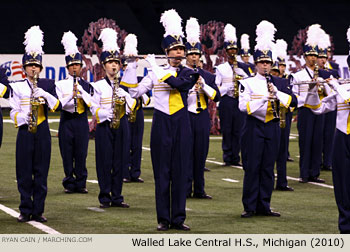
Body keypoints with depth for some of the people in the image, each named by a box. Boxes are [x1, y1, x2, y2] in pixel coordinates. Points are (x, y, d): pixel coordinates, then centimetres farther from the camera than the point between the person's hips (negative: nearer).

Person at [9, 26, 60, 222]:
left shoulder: (48, 85, 6)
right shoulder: (17, 87, 5)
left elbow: (58, 106, -5)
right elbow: (13, 113, 3)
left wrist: (45, 95, -19)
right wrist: (23, 117, -16)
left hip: (42, 133, 1)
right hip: (25, 133, -1)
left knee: (41, 172, 2)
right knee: (24, 173, 0)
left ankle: (38, 211, 7)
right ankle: (25, 211, 7)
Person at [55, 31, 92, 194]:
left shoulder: (85, 85, 7)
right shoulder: (61, 84, 3)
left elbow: (90, 102, -6)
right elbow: (60, 104, -9)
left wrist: (80, 90, -16)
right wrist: (71, 95, -26)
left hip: (81, 121, 1)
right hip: (67, 121, -1)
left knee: (81, 154, 1)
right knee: (67, 154, 1)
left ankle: (80, 183, 8)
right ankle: (69, 184, 9)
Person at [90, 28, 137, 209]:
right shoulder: (98, 86, 2)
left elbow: (132, 107, 7)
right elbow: (94, 109, -3)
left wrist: (126, 98, -12)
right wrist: (106, 114, -19)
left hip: (121, 126, 3)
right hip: (104, 126, -3)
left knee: (120, 162, 3)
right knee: (105, 162, -2)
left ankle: (117, 197, 10)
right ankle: (105, 197, 4)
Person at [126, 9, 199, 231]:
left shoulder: (189, 73, 2)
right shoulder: (155, 72, 6)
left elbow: (175, 83, -18)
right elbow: (135, 92, 3)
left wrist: (154, 65, -14)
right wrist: (132, 68, -5)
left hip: (181, 124, 0)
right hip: (161, 124, 0)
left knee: (181, 171, 1)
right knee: (162, 172, 1)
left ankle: (178, 218, 7)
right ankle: (163, 219, 6)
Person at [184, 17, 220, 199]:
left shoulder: (207, 76, 11)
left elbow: (216, 97, 3)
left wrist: (204, 85, -12)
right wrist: (188, 87, -19)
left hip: (202, 118, 3)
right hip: (184, 117, -3)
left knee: (201, 153, 5)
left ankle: (199, 190, 11)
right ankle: (185, 189, 3)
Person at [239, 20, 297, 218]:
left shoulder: (279, 82, 10)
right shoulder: (248, 83, 0)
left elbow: (293, 100, -1)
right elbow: (243, 106, -13)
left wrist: (277, 93, -16)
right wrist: (264, 98, -24)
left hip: (272, 128, 3)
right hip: (254, 128, -3)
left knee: (268, 168, 6)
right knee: (252, 168, -3)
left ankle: (264, 207, 12)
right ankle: (250, 207, 3)